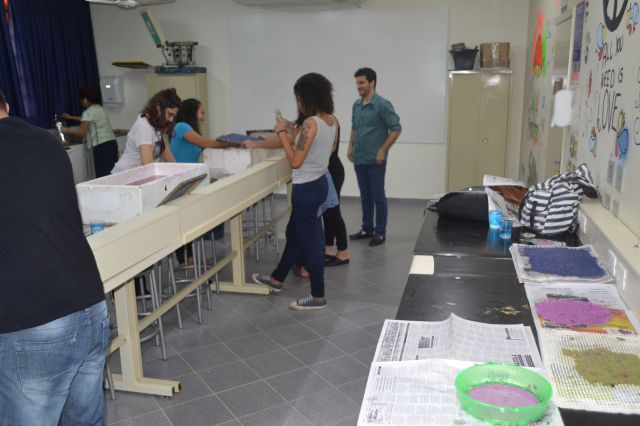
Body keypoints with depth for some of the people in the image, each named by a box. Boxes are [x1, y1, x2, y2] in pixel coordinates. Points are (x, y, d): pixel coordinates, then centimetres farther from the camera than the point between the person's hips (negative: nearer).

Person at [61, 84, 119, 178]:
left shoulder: (89, 112, -6)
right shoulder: (100, 109, 19)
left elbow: (80, 133, -9)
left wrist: (66, 131, 8)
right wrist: (71, 117, 46)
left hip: (102, 146, -8)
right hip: (112, 143, 9)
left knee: (103, 175, -10)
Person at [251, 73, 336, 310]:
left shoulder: (310, 123, -22)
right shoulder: (331, 120, 5)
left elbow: (295, 161, -20)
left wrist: (281, 133, -12)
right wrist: (292, 134, 14)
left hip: (307, 188, -9)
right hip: (319, 183, 9)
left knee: (310, 240, 2)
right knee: (294, 233, 21)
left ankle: (318, 297, 14)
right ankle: (277, 279, 39)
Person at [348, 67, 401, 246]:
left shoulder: (382, 104, -12)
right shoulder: (356, 105, 10)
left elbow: (396, 128, -12)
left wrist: (383, 150, -15)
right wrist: (351, 146, 11)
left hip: (375, 160, -7)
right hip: (359, 159, 7)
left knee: (378, 196, 1)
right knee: (365, 196, 14)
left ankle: (380, 232, 10)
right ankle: (367, 228, 24)